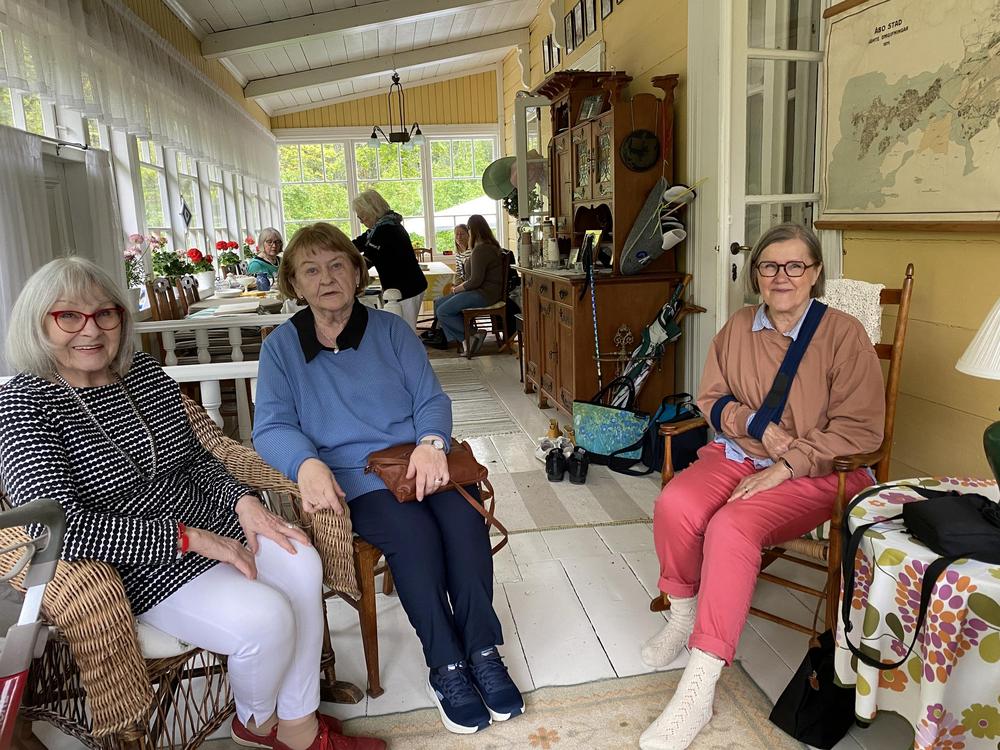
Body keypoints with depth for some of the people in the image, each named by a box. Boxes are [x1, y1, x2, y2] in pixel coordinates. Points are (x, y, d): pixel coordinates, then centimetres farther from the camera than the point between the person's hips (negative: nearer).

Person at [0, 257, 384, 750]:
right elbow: (60, 527, -23)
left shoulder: (146, 373, 6)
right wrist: (189, 538, -24)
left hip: (210, 526, 6)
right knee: (265, 617, -23)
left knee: (301, 564, -17)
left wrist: (244, 501, -5)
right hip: (136, 567, -6)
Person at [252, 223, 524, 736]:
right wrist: (307, 463, -26)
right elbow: (271, 426, -3)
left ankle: (482, 652, -11)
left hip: (419, 458, 2)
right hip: (349, 475, -2)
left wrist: (431, 443, -17)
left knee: (464, 517, -28)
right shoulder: (280, 347, 8)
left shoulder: (391, 329, 12)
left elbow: (431, 399, 6)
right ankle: (445, 667, -13)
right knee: (413, 532, -31)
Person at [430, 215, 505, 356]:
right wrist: (460, 286, 11)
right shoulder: (490, 245, 16)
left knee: (442, 312, -16)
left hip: (484, 294, -11)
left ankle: (472, 336, -9)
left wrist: (457, 289, -6)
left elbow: (476, 281, -22)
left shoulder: (480, 250, -18)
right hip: (483, 290, 11)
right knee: (438, 303, 7)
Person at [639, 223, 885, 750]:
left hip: (814, 472, -4)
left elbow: (859, 430, -8)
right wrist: (758, 424, -8)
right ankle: (682, 616, 3)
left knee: (732, 527, -32)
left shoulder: (843, 334, -5)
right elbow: (711, 399, 11)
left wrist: (784, 467, -17)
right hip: (735, 454, 4)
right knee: (674, 506, -27)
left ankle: (697, 692, -25)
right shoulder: (739, 327, 8)